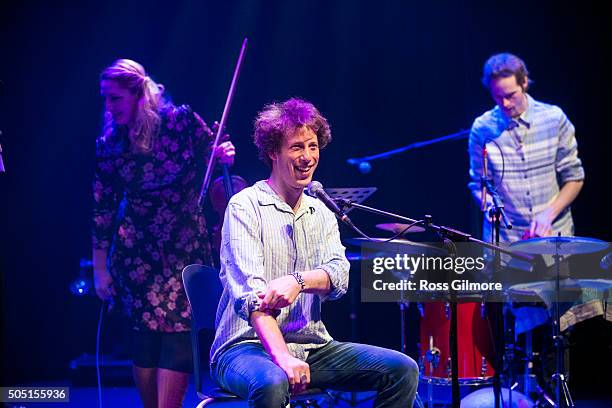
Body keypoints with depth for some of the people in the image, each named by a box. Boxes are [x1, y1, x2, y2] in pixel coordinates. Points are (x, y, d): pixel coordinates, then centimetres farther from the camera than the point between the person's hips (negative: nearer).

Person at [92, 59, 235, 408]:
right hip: (136, 253, 1)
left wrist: (224, 156, -19)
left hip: (186, 248, -1)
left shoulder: (182, 121, -6)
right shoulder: (110, 143, -1)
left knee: (178, 333, -10)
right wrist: (100, 268, 6)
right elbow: (103, 209, 5)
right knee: (147, 336, -1)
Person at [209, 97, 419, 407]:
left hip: (312, 346, 6)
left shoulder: (321, 214, 14)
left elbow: (338, 277, -4)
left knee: (402, 370, -10)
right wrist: (283, 358, -32)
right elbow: (250, 292, -18)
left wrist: (298, 281, -27)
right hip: (247, 345, -6)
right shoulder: (246, 206, -6)